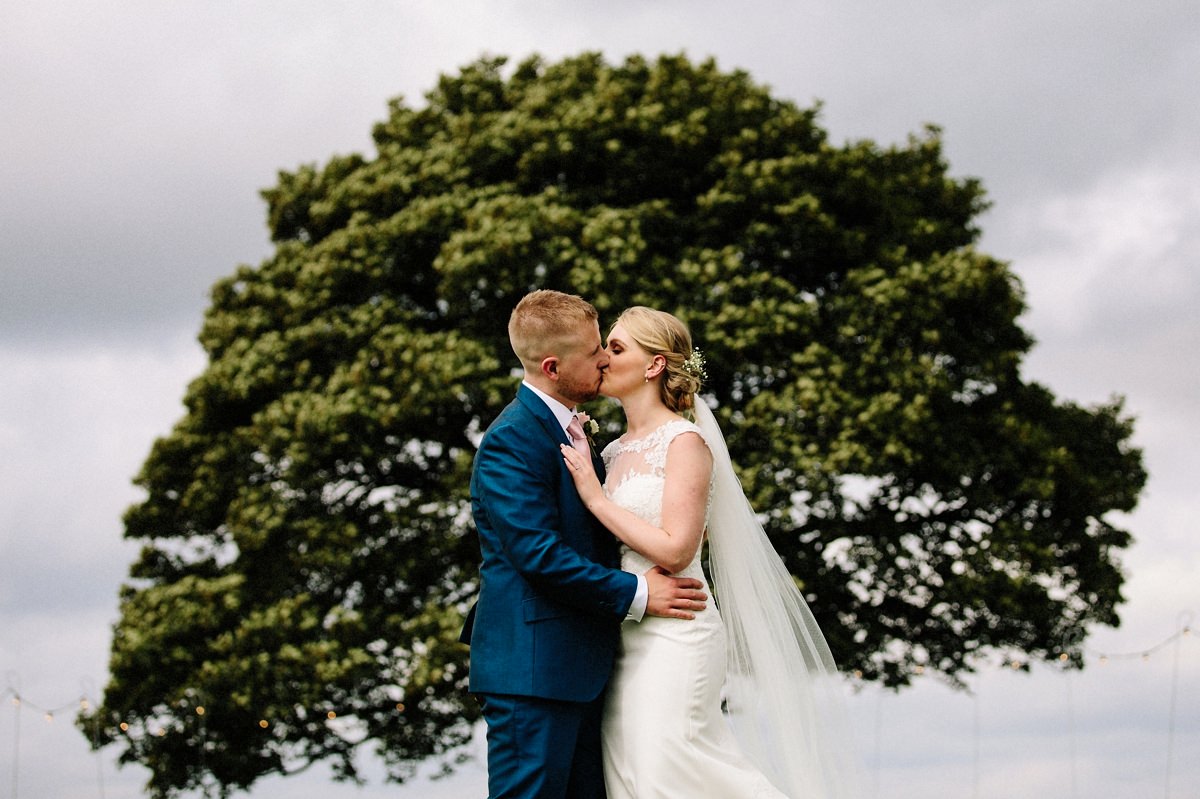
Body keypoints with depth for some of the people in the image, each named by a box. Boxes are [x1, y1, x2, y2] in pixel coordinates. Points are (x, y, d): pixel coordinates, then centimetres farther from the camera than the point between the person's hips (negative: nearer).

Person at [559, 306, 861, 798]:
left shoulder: (685, 442, -8)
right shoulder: (616, 451, 15)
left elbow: (675, 550, -16)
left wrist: (596, 498, -12)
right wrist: (580, 464, 11)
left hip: (673, 639, -8)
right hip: (626, 641, 8)